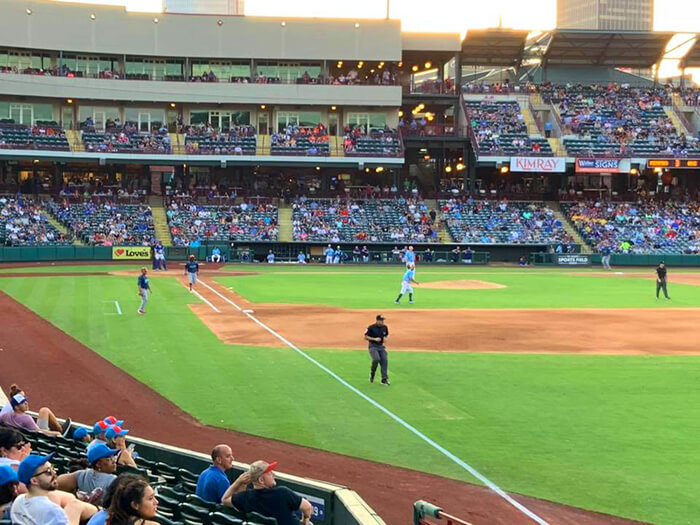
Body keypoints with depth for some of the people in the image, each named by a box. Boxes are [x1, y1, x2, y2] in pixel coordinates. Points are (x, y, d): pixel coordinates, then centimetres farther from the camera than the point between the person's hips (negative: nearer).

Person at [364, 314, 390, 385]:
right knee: (376, 359, -27)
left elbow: (387, 335, 22)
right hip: (373, 346, -5)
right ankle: (372, 373, 2)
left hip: (381, 347, 5)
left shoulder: (385, 327, 6)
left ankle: (384, 379, 0)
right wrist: (374, 339, -19)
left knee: (384, 361, -7)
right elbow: (365, 337, -7)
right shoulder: (371, 328, -10)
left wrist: (386, 338, -1)